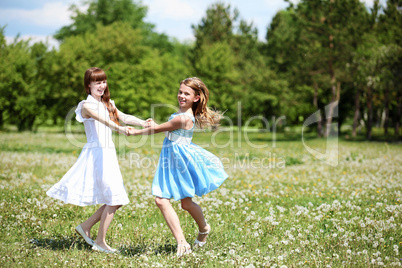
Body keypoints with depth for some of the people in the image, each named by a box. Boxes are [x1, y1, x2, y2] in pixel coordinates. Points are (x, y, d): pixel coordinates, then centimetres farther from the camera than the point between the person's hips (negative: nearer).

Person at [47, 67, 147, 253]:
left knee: (116, 200, 9)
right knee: (114, 199, -10)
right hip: (96, 153, -8)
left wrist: (143, 123, -10)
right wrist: (119, 128, -45)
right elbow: (102, 119, -27)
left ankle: (85, 227, 22)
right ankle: (100, 241, 1)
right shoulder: (87, 105, -8)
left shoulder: (107, 104, 19)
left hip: (108, 153, 8)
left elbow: (124, 117, 6)